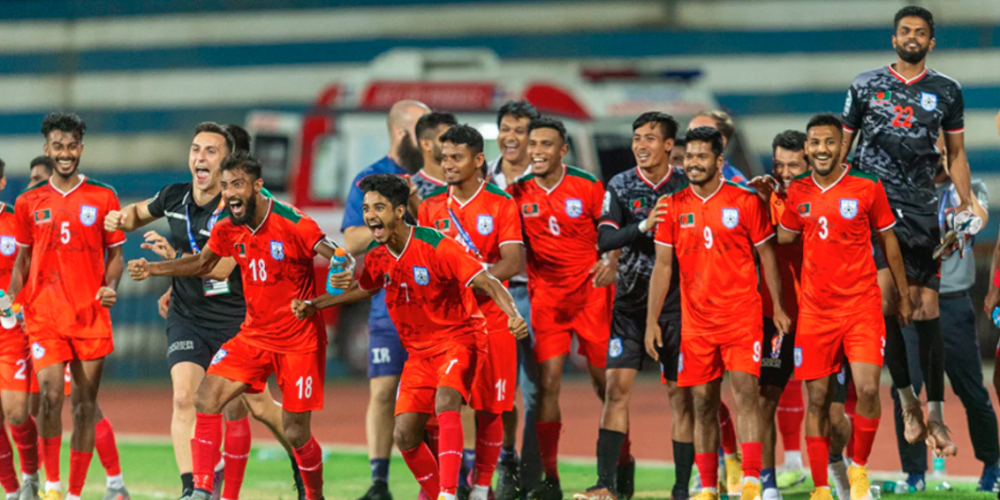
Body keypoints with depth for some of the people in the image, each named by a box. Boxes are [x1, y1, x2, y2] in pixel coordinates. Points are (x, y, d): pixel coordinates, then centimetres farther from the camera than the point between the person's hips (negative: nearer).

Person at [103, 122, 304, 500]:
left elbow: (220, 267, -25)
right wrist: (122, 219, 0)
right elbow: (141, 212, 22)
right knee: (184, 397, -18)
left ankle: (302, 465, 34)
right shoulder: (174, 197, -1)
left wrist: (175, 256, -37)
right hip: (186, 318, 3)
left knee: (258, 405, 7)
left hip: (234, 319, -3)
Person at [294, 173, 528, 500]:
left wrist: (513, 315, -39)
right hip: (419, 350, 7)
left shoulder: (436, 246, -20)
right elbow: (364, 289, 22)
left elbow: (487, 283, -22)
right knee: (405, 436, -2)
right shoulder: (377, 256, -1)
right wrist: (314, 305, 14)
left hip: (459, 338, -7)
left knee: (445, 400, -34)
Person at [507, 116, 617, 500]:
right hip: (545, 295, 1)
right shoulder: (517, 192, -1)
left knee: (605, 381, 3)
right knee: (547, 381, -8)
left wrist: (611, 260, -14)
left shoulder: (587, 186, -5)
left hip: (591, 292, -1)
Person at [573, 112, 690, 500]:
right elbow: (604, 240, -9)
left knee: (681, 394, -1)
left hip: (677, 301, -1)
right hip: (631, 298, 1)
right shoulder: (620, 186, 3)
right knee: (617, 386, -8)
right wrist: (643, 226, -21)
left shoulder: (687, 186, 1)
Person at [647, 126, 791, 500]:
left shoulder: (745, 202, 0)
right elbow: (663, 265, 8)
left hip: (742, 317, -3)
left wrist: (777, 307, 1)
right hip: (695, 321, 3)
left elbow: (767, 256, 6)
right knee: (703, 402, 5)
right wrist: (652, 320, 3)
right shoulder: (674, 207, 6)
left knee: (745, 392, -13)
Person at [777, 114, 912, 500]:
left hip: (861, 305, -2)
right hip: (814, 309, 2)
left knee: (868, 389, -15)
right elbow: (784, 237, 19)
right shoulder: (798, 192, 4)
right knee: (817, 398, 2)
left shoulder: (867, 188, -4)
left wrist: (903, 295, 10)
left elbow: (888, 240, 7)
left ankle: (859, 468, 8)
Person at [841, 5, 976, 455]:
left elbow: (956, 154, 15)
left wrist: (967, 203, 7)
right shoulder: (866, 85, 7)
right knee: (884, 297, -17)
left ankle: (935, 416, 4)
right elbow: (842, 145, 13)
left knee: (926, 309, -1)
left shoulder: (946, 92, 10)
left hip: (921, 208, 1)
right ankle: (908, 400, -4)